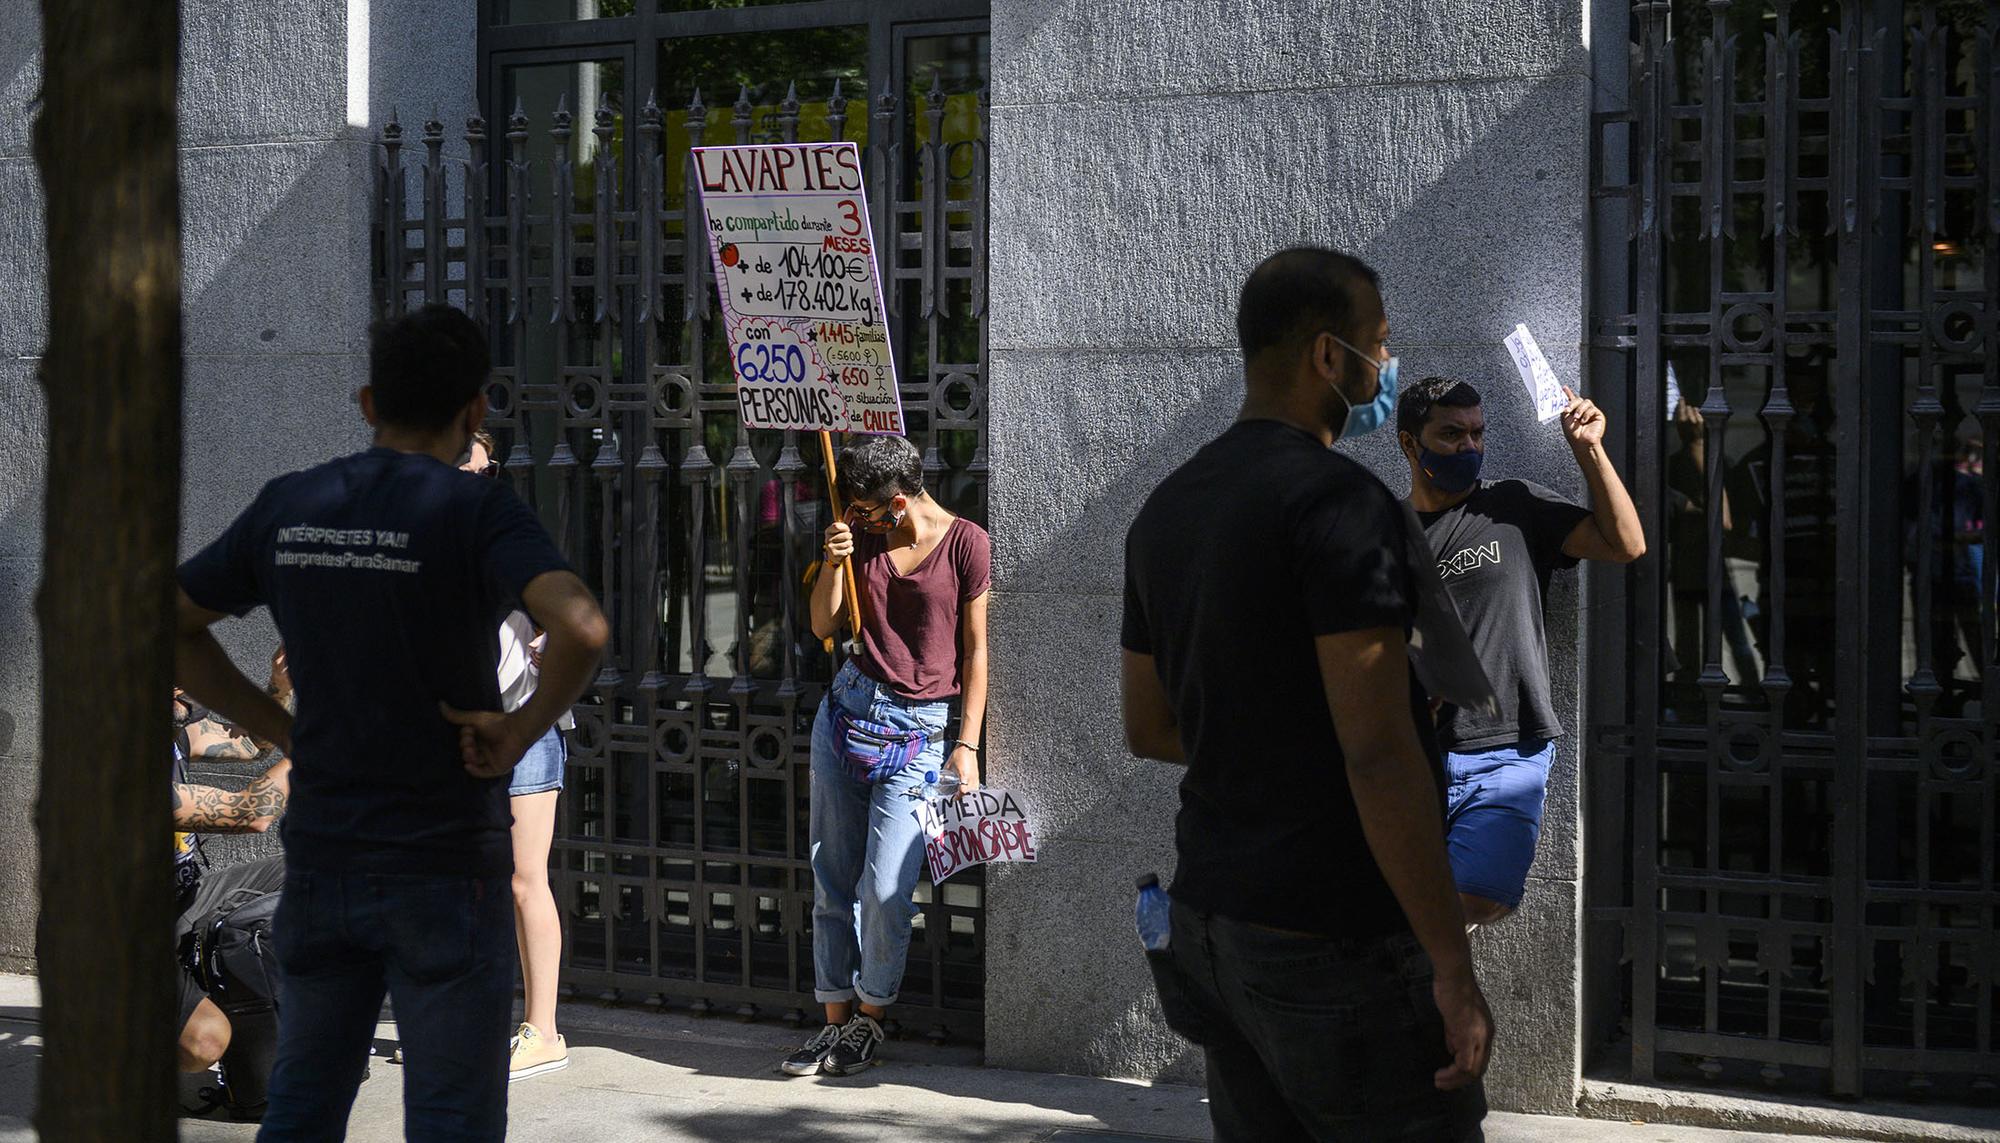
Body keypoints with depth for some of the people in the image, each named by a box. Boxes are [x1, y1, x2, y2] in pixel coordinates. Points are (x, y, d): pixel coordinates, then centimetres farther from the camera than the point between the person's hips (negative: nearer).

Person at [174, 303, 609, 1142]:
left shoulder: (287, 507, 4)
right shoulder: (477, 513, -12)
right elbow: (581, 628, -30)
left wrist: (282, 732, 10)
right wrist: (520, 733, -14)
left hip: (320, 860, 5)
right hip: (445, 869, -5)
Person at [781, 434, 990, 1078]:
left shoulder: (966, 543, -6)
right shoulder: (863, 536, 8)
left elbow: (976, 648, -4)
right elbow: (824, 626, 10)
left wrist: (968, 744, -7)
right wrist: (834, 562, -8)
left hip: (919, 728, -5)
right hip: (849, 707, 5)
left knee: (886, 890, -11)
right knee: (833, 879, 6)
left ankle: (868, 1022, 8)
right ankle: (836, 1022, 15)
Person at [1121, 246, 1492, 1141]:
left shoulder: (1166, 509, 10)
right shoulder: (1339, 501, -16)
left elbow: (1147, 728, 18)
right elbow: (1378, 755, -21)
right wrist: (1453, 968, -19)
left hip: (1210, 920, 8)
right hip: (1333, 940, -8)